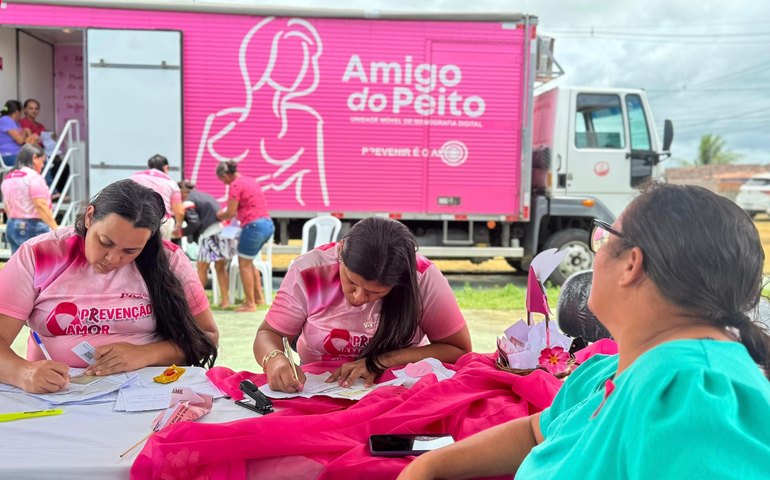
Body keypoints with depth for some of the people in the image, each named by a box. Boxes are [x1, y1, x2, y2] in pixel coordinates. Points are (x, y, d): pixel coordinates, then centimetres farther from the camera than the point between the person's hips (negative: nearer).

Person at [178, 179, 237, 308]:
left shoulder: (188, 202, -2)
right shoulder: (201, 195, 23)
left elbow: (195, 223, -11)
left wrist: (181, 232, 3)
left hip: (211, 232, -8)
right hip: (224, 229, 8)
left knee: (202, 269, 3)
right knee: (220, 268, 13)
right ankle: (225, 300, 13)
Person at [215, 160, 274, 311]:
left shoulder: (235, 185, -10)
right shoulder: (249, 180, 17)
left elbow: (230, 213, -11)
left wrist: (219, 216, 10)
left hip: (254, 226, -9)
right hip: (268, 224, 9)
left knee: (244, 264, 4)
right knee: (248, 262, 21)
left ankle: (250, 304, 8)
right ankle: (259, 297, 25)